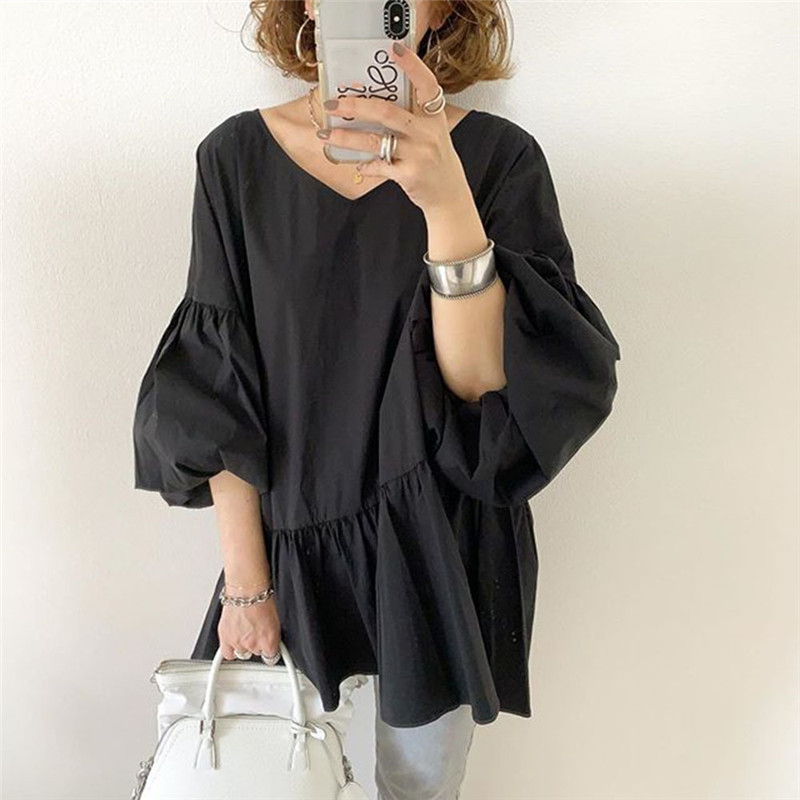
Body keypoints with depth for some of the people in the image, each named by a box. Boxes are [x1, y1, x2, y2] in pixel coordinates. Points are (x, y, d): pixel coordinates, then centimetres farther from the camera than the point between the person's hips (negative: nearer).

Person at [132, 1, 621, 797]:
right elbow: (217, 392, -6)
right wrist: (244, 580, -5)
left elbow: (484, 384, -19)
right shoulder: (236, 157, -6)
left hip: (444, 549, 0)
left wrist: (448, 201, -34)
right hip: (290, 532, 1)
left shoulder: (499, 157, -10)